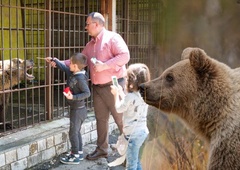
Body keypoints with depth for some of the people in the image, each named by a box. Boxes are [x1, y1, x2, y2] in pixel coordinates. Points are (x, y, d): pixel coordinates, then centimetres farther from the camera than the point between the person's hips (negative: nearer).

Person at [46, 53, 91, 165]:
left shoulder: (80, 78, -24)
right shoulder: (72, 73, 3)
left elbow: (87, 93, -27)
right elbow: (64, 67, 20)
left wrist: (73, 97, -33)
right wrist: (54, 60, 26)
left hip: (77, 110, -9)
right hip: (77, 109, 9)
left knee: (73, 133, 0)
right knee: (76, 132, 19)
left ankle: (75, 157, 11)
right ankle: (79, 153, 30)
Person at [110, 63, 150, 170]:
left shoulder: (131, 96, -21)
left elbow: (119, 109, -5)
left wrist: (116, 94, 8)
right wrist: (120, 92, 20)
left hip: (133, 133, -8)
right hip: (143, 131, 8)